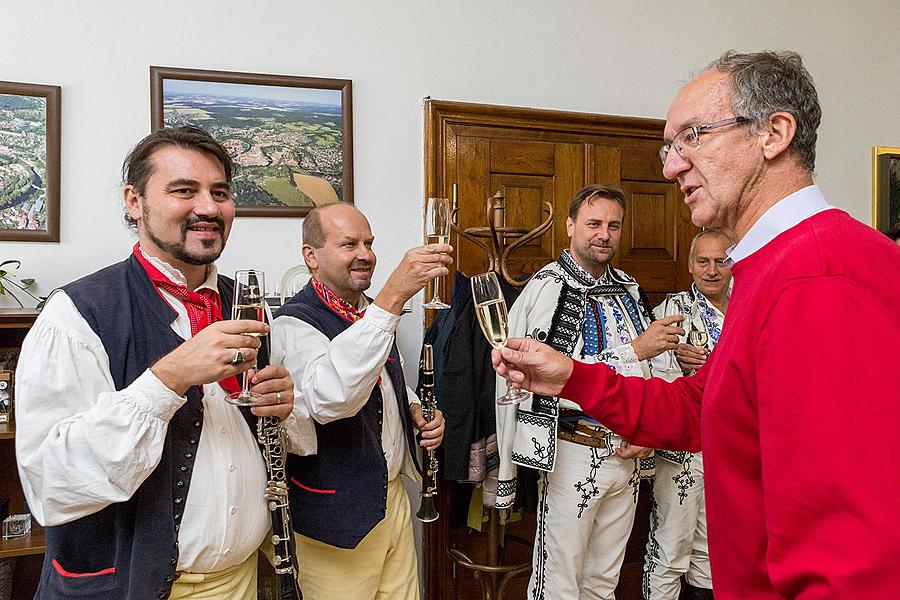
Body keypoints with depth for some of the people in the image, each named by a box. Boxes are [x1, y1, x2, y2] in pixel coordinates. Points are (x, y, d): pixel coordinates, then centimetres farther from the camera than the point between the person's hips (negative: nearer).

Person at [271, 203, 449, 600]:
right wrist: (393, 297, -43)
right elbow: (331, 398, -40)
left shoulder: (373, 313, 7)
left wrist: (415, 410, 1)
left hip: (393, 494, 7)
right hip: (335, 516, -7)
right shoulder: (294, 322, -20)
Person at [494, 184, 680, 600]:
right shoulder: (547, 288, -13)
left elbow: (649, 372, 17)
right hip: (574, 453, -6)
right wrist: (633, 351, -20)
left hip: (627, 454, 6)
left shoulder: (629, 290, 9)